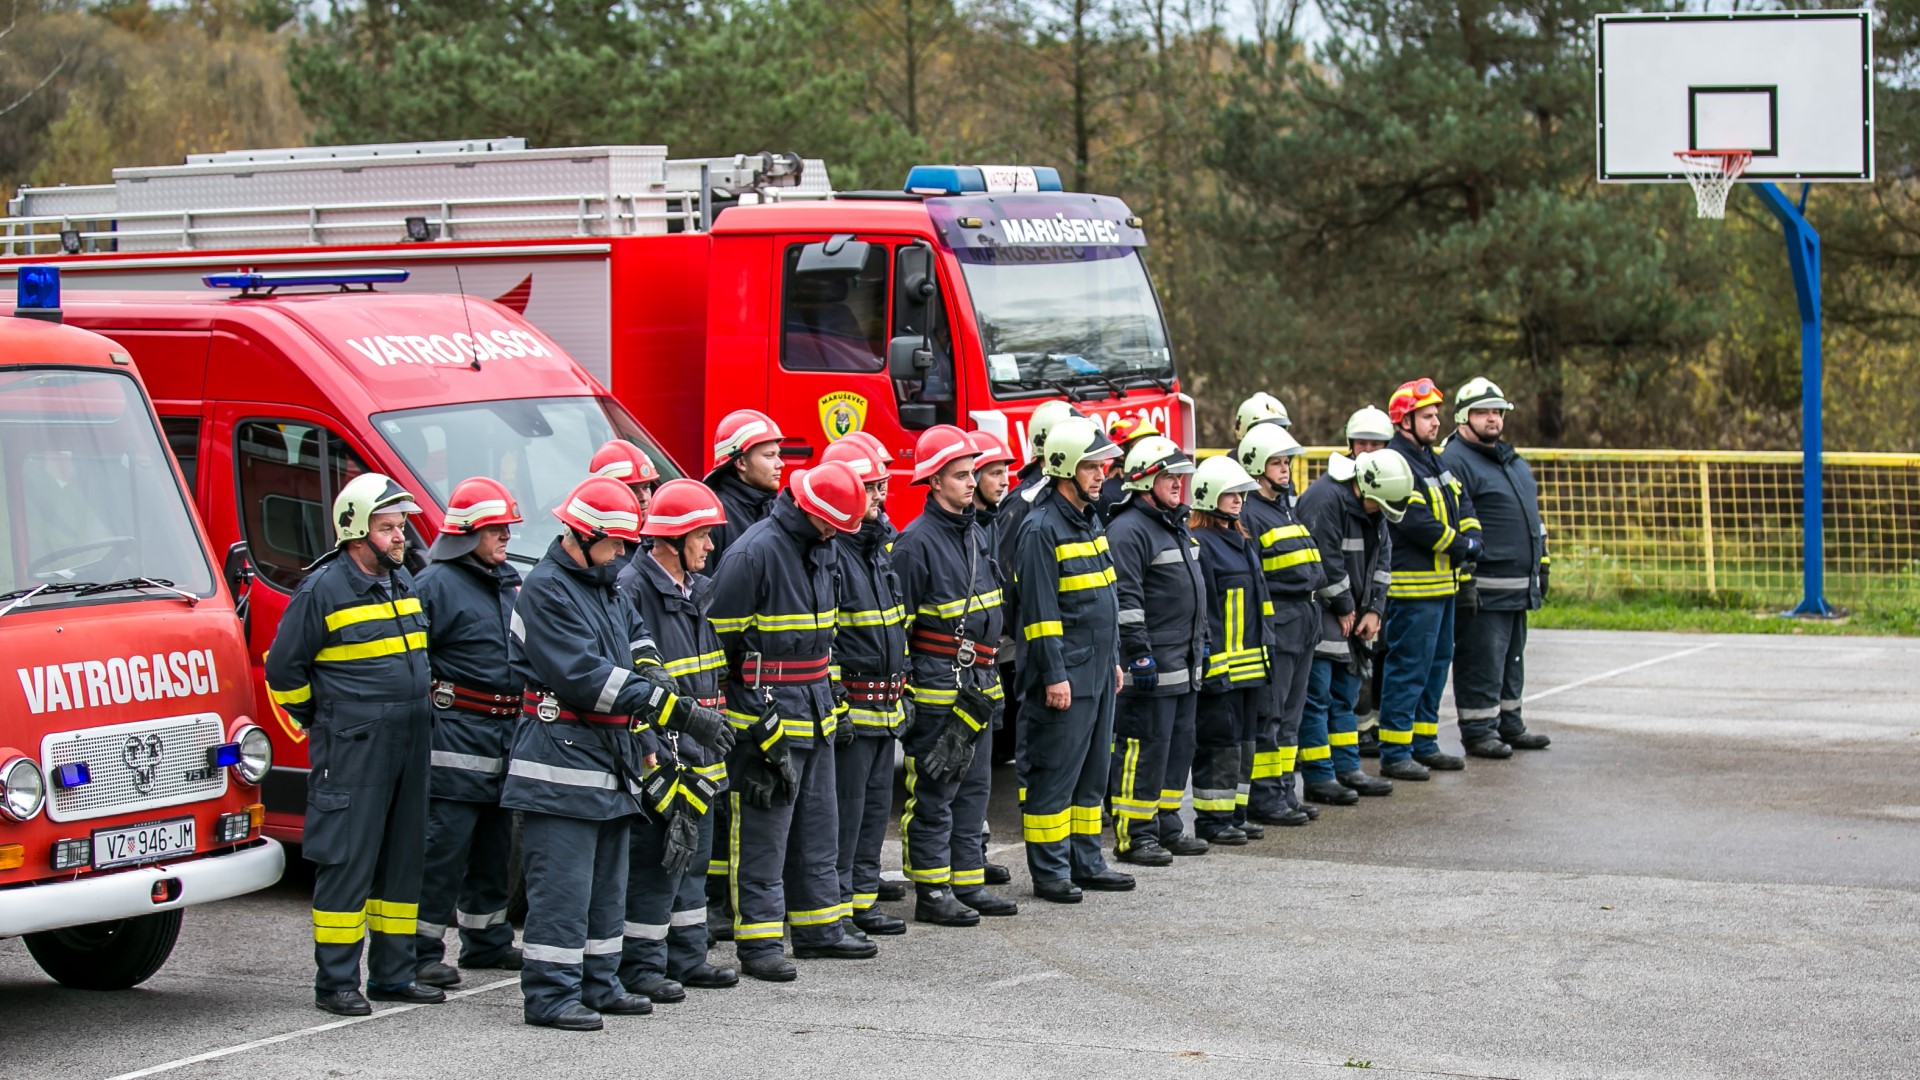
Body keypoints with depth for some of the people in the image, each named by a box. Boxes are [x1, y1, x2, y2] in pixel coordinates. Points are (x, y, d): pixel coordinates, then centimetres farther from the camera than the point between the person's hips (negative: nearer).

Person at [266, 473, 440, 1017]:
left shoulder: (403, 582, 13)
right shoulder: (324, 590, -10)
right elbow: (283, 669, -5)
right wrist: (324, 723, 0)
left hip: (409, 746, 8)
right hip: (351, 751, -8)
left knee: (405, 859, 10)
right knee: (347, 864, -5)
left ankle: (393, 973, 19)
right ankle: (335, 982, -1)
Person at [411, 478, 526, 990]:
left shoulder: (509, 581, 16)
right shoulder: (436, 584, -9)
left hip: (506, 730, 8)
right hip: (457, 730, -8)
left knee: (495, 843, 15)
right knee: (444, 845, -8)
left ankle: (488, 940, 26)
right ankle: (423, 951, -5)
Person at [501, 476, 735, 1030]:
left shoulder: (604, 588, 16)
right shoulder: (545, 589, -15)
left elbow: (637, 638, 28)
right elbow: (589, 676, -23)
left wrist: (652, 674, 0)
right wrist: (678, 713, -25)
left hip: (611, 759, 10)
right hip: (563, 760, -10)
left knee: (606, 882, 15)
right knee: (563, 885, -9)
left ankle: (598, 984, 24)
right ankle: (550, 995, -6)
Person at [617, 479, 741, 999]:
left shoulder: (700, 590, 14)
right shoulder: (632, 590, -15)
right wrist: (656, 760, -22)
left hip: (700, 757, 9)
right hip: (659, 755, -9)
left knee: (693, 859, 15)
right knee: (654, 863, -5)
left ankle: (686, 958, 24)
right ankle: (641, 966, 2)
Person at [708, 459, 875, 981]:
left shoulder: (817, 548, 12)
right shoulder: (754, 553, -16)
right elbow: (722, 638, -15)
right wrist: (756, 720, -13)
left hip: (814, 713, 9)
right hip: (765, 715, -9)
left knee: (818, 825, 14)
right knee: (763, 831, -4)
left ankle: (818, 928, 23)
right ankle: (757, 942, 0)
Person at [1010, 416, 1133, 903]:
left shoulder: (1089, 520, 14)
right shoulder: (1042, 529, -14)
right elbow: (1039, 609, -18)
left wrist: (1113, 660, 21)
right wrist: (1054, 675, -20)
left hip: (1098, 674, 9)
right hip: (1067, 676, -9)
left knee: (1092, 772, 14)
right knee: (1055, 774, -3)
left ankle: (1086, 862, 21)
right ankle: (1049, 871, 2)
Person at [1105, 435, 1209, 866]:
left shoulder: (1176, 526, 18)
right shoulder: (1128, 530, -14)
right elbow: (1125, 599, -20)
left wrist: (1200, 642, 24)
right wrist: (1140, 654, -22)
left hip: (1184, 663, 10)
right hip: (1151, 664, -10)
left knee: (1179, 744, 13)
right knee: (1145, 746, -7)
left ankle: (1166, 826, 22)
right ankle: (1134, 835, -3)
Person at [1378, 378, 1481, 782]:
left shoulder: (1432, 461, 18)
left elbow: (1461, 501, 20)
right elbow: (1416, 521, -23)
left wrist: (1472, 536, 0)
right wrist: (1459, 544, -13)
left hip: (1442, 582, 11)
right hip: (1413, 586, -11)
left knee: (1437, 662, 16)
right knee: (1408, 668, -9)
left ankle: (1423, 744, 25)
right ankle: (1394, 754, -6)